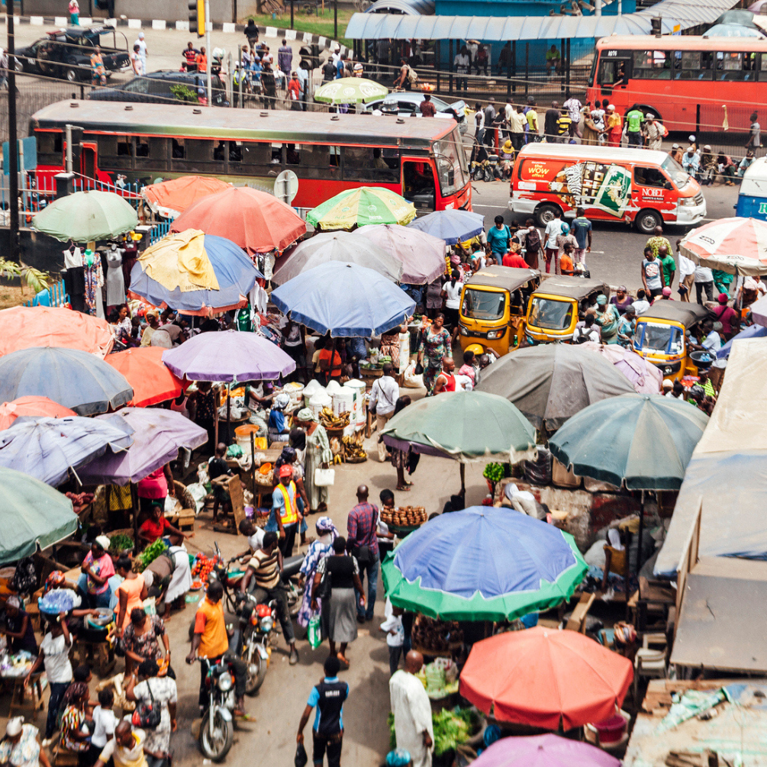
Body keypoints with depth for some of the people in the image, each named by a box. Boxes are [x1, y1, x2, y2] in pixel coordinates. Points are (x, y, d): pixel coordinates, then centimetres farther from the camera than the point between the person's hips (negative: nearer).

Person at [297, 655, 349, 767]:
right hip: (336, 731, 1)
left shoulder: (318, 690, -24)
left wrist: (300, 733, -11)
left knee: (318, 756, 25)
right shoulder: (344, 687, -17)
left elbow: (306, 714, -23)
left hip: (320, 731, -1)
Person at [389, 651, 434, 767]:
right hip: (414, 731, -7)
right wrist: (427, 735, -15)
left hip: (400, 725, 7)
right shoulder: (414, 686, -35)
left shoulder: (395, 677, -12)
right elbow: (419, 714, -26)